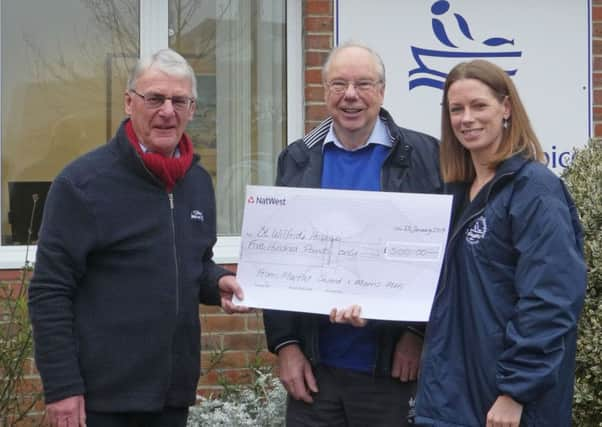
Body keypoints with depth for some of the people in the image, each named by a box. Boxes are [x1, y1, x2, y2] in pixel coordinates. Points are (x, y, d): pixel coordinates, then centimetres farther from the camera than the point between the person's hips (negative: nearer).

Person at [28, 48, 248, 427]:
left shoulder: (199, 183, 11)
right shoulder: (83, 182, -10)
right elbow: (50, 292, -11)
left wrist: (218, 282, 1)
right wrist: (61, 387, -15)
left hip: (176, 389, 6)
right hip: (103, 395, -6)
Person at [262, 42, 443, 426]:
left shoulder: (424, 157, -1)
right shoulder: (297, 159, 8)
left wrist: (419, 333, -8)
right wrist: (285, 343, 1)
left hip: (394, 365, -2)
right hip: (314, 365, 2)